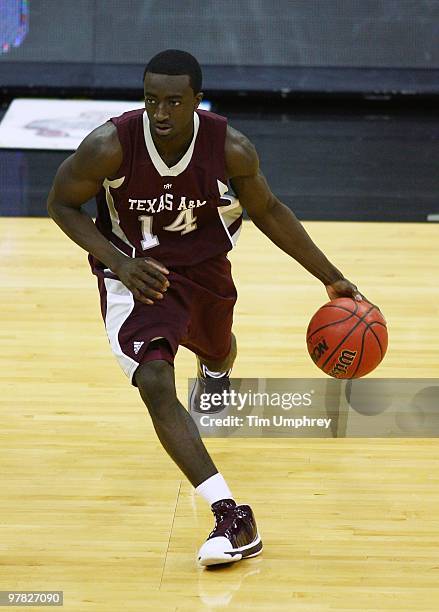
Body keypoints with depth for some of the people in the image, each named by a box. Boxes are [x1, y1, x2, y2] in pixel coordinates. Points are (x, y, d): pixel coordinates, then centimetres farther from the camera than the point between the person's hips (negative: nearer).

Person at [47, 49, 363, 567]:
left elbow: (267, 211, -5)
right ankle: (234, 521, -24)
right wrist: (119, 261, -26)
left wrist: (331, 279, -2)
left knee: (218, 353, 30)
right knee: (155, 384, -24)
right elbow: (61, 203, -12)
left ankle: (213, 376, 73)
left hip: (205, 266, 3)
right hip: (136, 273, -3)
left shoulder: (231, 149, -23)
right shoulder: (110, 146, -29)